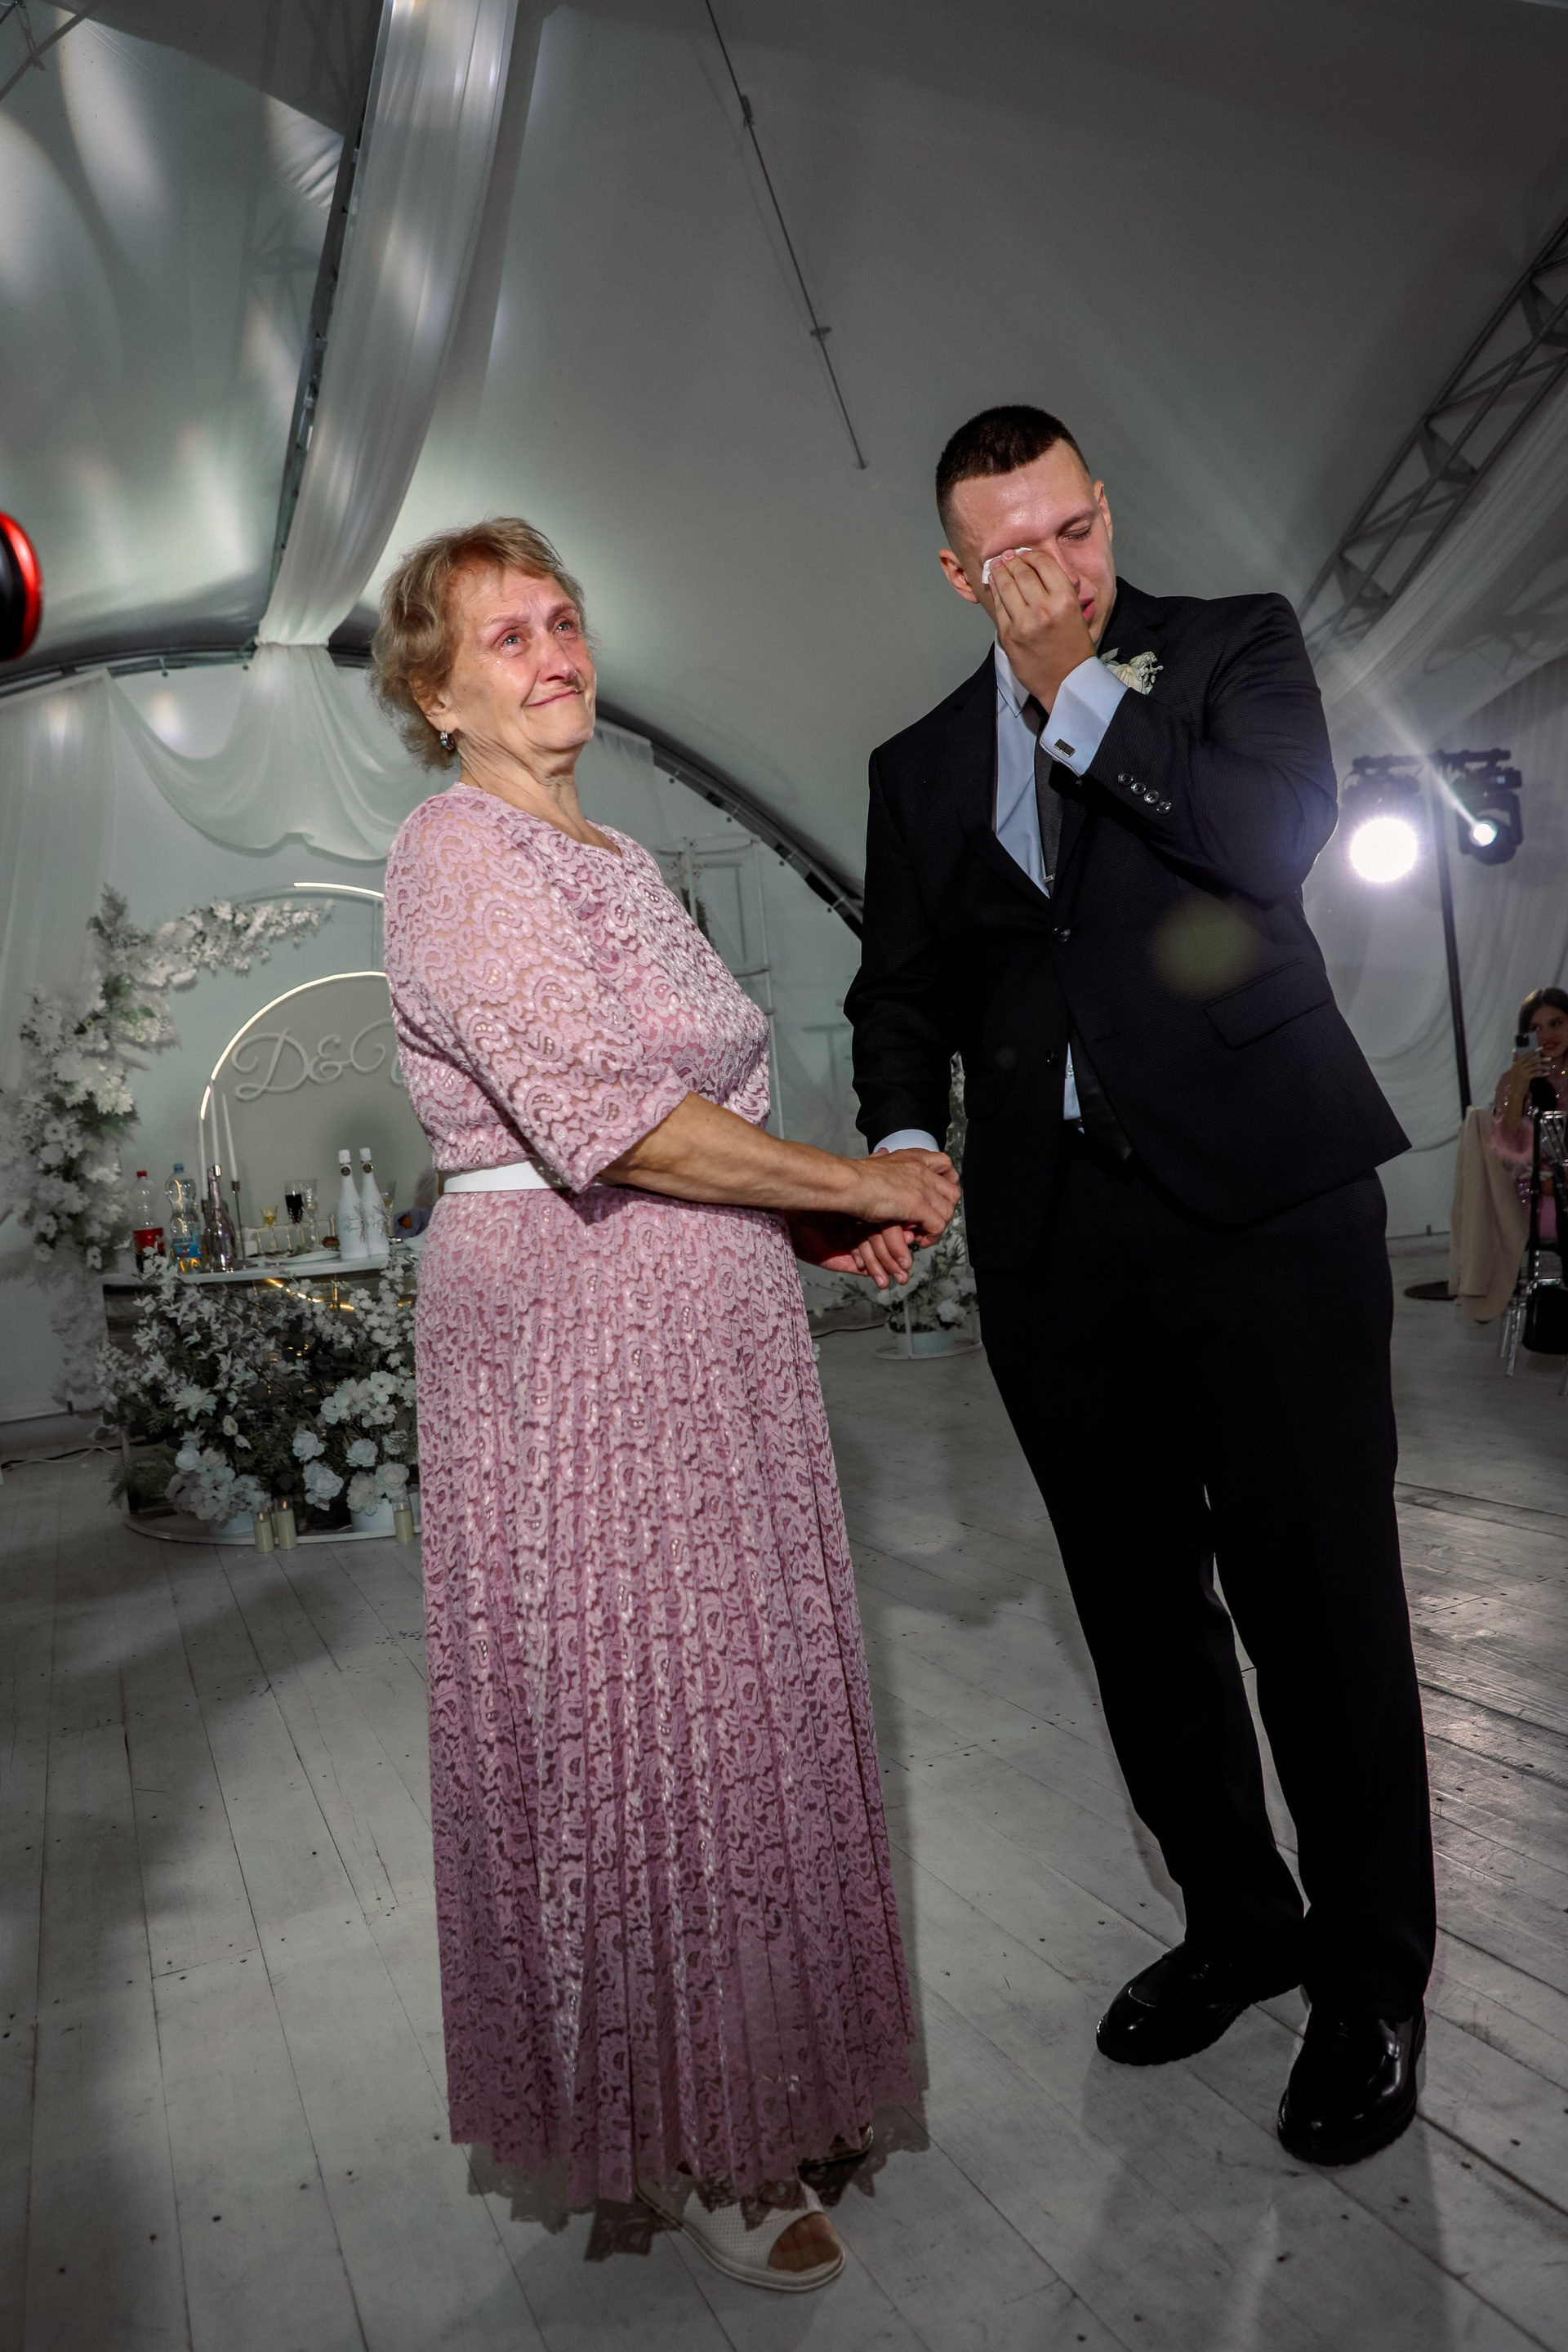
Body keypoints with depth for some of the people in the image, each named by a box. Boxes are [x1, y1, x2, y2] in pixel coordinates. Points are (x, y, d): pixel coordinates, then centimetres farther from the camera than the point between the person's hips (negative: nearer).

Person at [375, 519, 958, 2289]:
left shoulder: (611, 857, 17)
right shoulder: (458, 850, -12)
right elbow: (604, 1117, -23)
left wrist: (824, 1211, 6)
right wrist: (860, 1183, -14)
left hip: (704, 1340, 9)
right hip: (572, 1344, -9)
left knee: (736, 1707, 16)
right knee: (637, 1730, 3)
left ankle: (750, 2077, 36)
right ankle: (682, 2143, 24)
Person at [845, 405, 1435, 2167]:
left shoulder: (1234, 643, 7)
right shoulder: (920, 763, 16)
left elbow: (1277, 834, -12)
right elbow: (901, 987, 16)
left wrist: (1079, 686, -8)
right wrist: (903, 1139, -2)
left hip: (1259, 1195, -3)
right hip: (1052, 1228, 4)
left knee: (1315, 1592, 1)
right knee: (1138, 1607, 13)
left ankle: (1370, 1975, 22)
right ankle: (1236, 1922, 33)